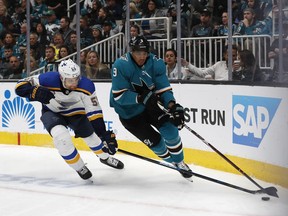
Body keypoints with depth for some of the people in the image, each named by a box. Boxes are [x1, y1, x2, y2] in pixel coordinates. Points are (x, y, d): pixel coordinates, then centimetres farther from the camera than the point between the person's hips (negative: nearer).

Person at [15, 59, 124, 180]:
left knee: (91, 135, 5)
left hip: (74, 112, 2)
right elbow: (21, 86, -27)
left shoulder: (86, 86, -29)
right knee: (61, 135, -29)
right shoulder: (48, 80, -34)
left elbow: (94, 112, -25)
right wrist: (36, 92, -47)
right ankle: (79, 167, -6)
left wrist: (104, 135, -29)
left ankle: (105, 157, 41)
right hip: (52, 112, -2)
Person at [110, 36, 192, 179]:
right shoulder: (121, 65, -25)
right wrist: (141, 98, -39)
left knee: (169, 128, -13)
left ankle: (179, 162, 9)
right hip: (129, 112, -3)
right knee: (154, 140, -6)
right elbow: (119, 96, -26)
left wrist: (172, 105, -31)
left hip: (151, 104, 3)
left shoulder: (156, 63, -13)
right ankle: (171, 160, 23)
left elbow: (164, 88, -12)